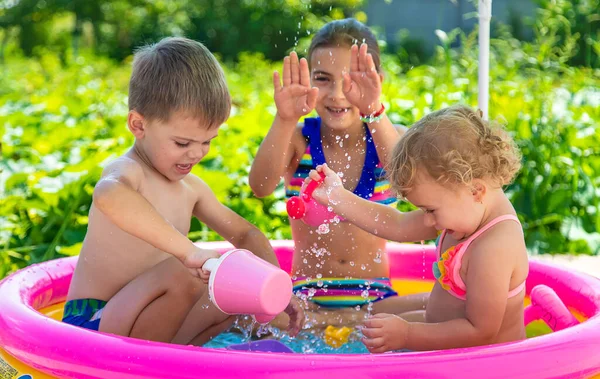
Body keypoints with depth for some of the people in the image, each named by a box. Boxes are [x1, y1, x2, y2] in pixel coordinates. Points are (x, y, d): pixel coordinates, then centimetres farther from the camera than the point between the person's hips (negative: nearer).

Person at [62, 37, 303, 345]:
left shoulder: (191, 187, 10)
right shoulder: (126, 171, -18)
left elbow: (245, 234, 19)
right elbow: (108, 195, -44)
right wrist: (187, 250, -50)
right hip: (92, 324, -9)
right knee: (182, 275, -30)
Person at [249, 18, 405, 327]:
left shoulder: (387, 137, -1)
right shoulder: (299, 139, -2)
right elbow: (260, 187, -21)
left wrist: (375, 114, -41)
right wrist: (285, 121, -37)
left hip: (375, 296, 2)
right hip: (306, 297, -2)